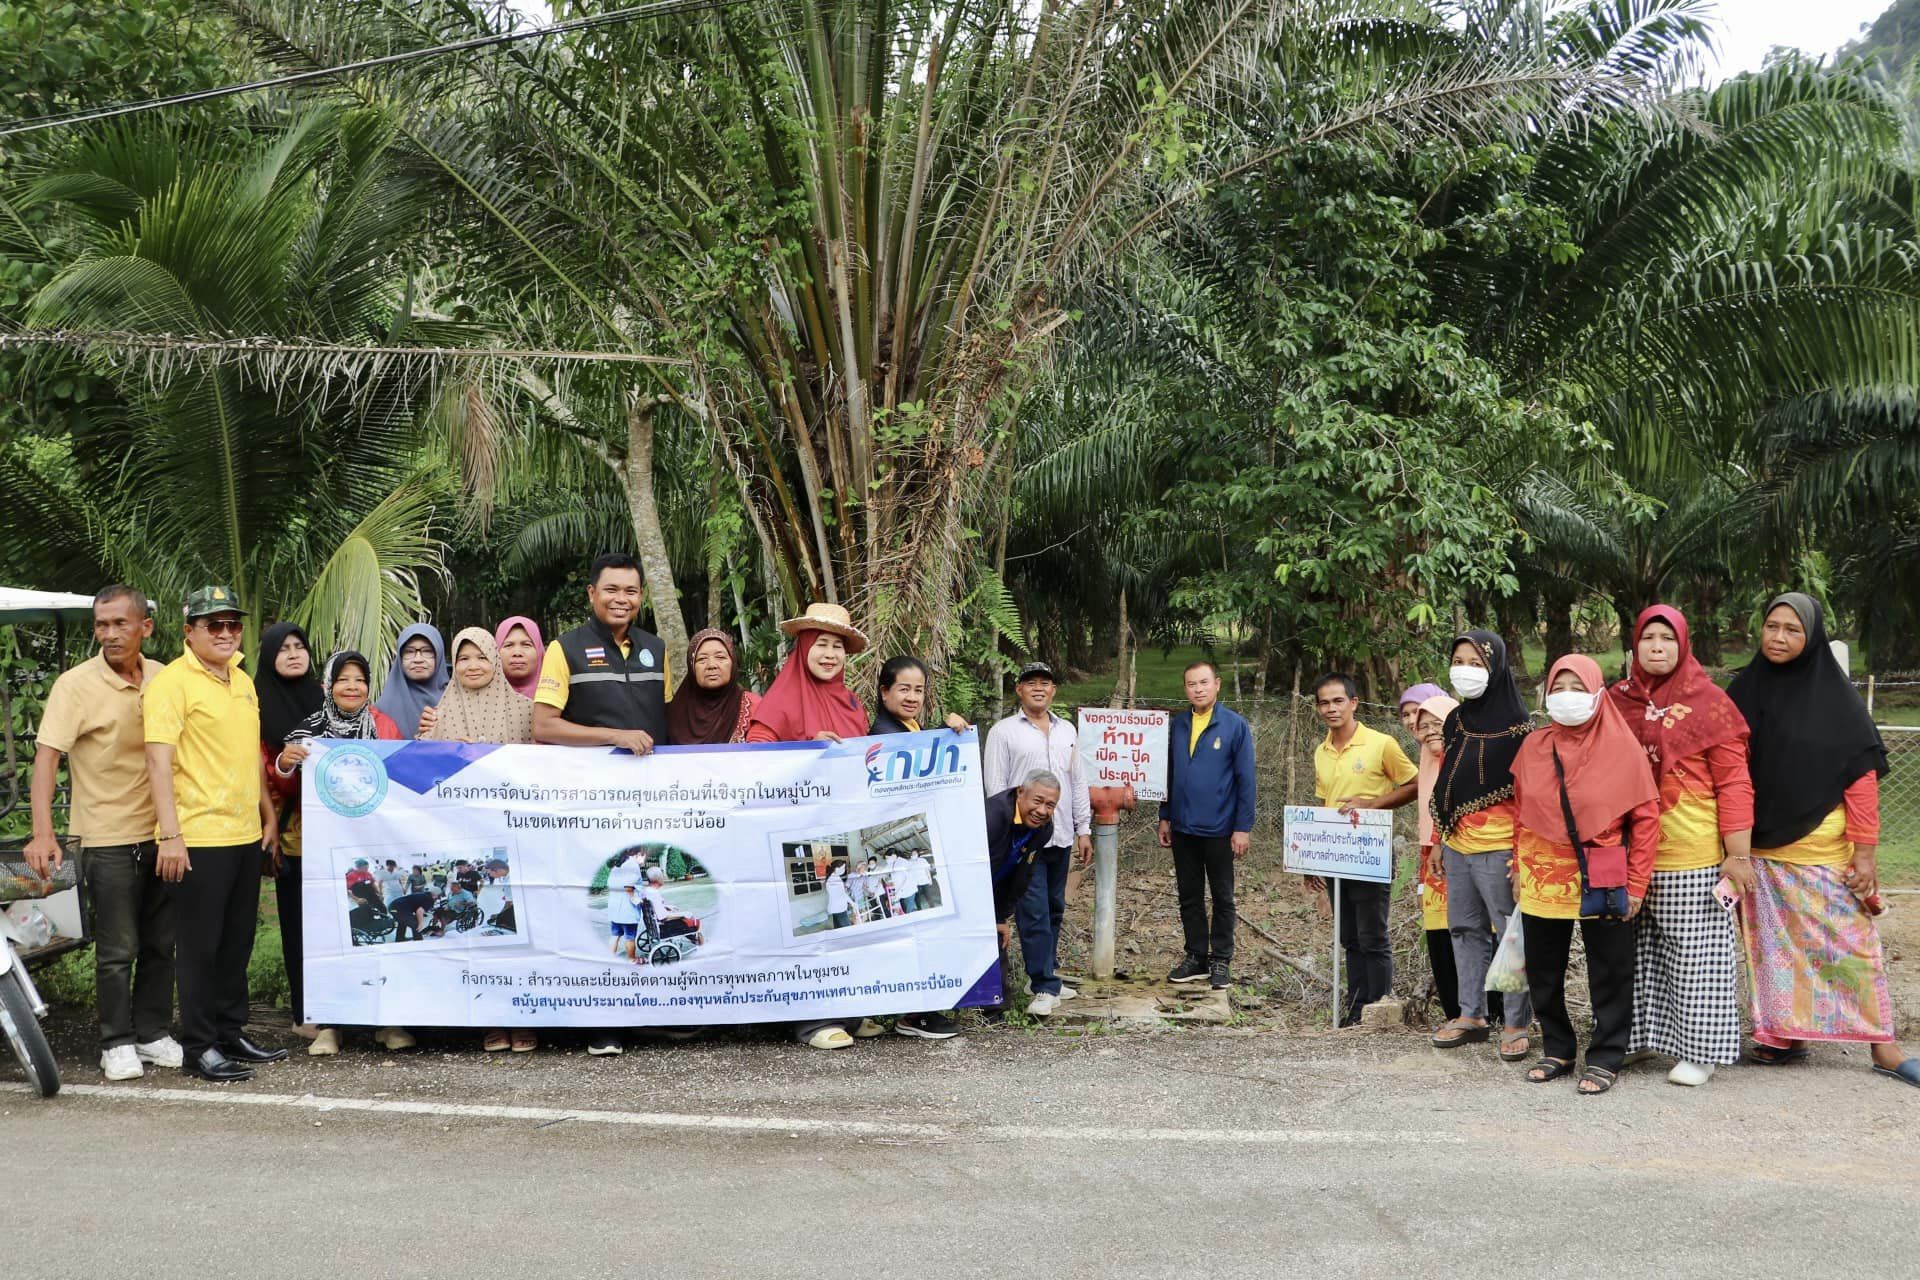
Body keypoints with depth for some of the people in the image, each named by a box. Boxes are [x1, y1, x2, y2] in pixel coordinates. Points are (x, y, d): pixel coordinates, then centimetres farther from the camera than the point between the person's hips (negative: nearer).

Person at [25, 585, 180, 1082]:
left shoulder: (162, 678, 5)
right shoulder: (76, 685, -10)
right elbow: (46, 757, -15)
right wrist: (43, 832, -26)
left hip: (161, 833, 5)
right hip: (108, 837, -5)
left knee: (161, 943, 11)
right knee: (118, 949, 0)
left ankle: (153, 1032, 23)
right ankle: (117, 1043, 12)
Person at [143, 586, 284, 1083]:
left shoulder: (243, 682, 15)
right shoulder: (172, 682, -10)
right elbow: (159, 761, -15)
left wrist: (268, 815, 20)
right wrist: (170, 835, -21)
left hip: (246, 835, 8)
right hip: (198, 837, -8)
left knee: (237, 943, 14)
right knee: (201, 945, -1)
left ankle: (231, 1033, 24)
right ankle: (199, 1048, 6)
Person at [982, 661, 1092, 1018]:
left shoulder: (1067, 731, 14)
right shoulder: (1003, 732, -2)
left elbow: (1078, 783, 16)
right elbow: (995, 788, -4)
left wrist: (1083, 830, 12)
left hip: (1060, 837, 5)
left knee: (1053, 911, 11)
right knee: (1034, 914, -8)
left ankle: (1045, 978, 20)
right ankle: (1045, 987, -7)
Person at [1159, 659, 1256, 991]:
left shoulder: (1235, 725, -8)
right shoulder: (1177, 725, 4)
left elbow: (1245, 779, -9)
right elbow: (1169, 773, 10)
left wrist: (1243, 827, -12)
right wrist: (1164, 818, 8)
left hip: (1219, 828, -4)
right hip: (1182, 828, 4)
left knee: (1222, 898, 8)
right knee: (1190, 897, 12)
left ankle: (1221, 961, 16)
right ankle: (1196, 957, 22)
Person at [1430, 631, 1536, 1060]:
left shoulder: (1517, 726, -9)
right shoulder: (1454, 723, 12)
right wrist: (1438, 840, 17)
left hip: (1498, 851, -7)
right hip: (1457, 848, 7)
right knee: (1466, 931, 13)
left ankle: (1516, 1025, 5)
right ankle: (1472, 1015, 22)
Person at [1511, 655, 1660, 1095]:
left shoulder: (1622, 747, -7)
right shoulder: (1533, 747, 4)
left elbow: (1646, 816, -6)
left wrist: (1636, 884, -9)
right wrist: (1519, 865, 7)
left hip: (1602, 882, -4)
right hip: (1542, 878, 4)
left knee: (1609, 975, 4)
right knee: (1543, 972, 12)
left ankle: (1605, 1058, 15)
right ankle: (1557, 1049, 26)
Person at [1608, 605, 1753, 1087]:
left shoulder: (1708, 702, -3)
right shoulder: (1616, 700, 8)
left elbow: (1734, 782, -5)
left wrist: (1738, 853, -10)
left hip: (1692, 855, -4)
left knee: (1695, 952, 2)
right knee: (1638, 949, 10)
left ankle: (1700, 1050, 11)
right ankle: (1640, 1035, 22)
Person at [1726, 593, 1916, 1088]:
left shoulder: (1834, 695, -5)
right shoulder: (1744, 690, 5)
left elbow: (1861, 775, -6)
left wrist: (1865, 850, -11)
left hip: (1824, 848, -3)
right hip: (1761, 846, 3)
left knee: (1847, 941, -2)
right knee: (1775, 943, 6)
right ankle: (1784, 1035, 13)